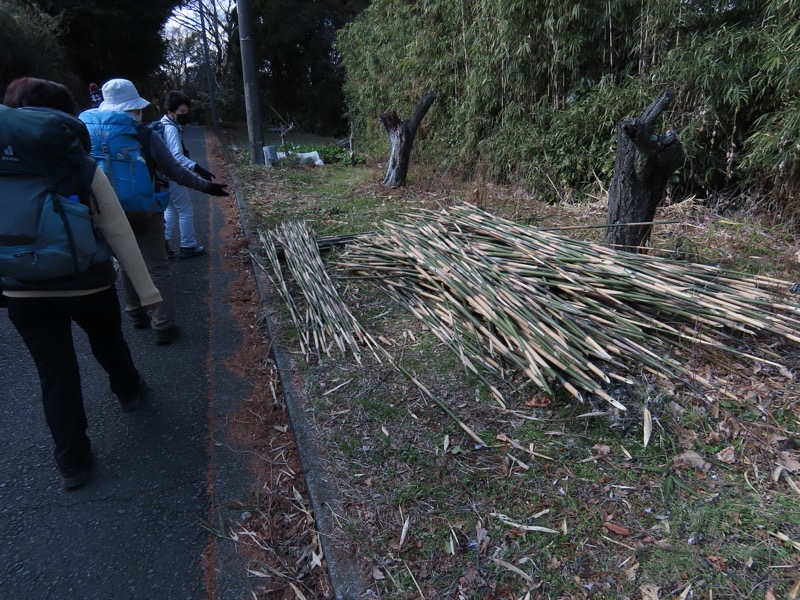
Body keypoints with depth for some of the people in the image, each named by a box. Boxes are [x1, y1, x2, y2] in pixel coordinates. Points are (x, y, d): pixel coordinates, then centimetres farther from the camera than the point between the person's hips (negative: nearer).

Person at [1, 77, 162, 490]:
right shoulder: (82, 168, -10)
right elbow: (118, 232, -12)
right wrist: (146, 289, -8)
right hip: (88, 285, -2)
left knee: (54, 375, 11)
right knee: (108, 345, 25)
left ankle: (72, 460, 21)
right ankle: (129, 392, 52)